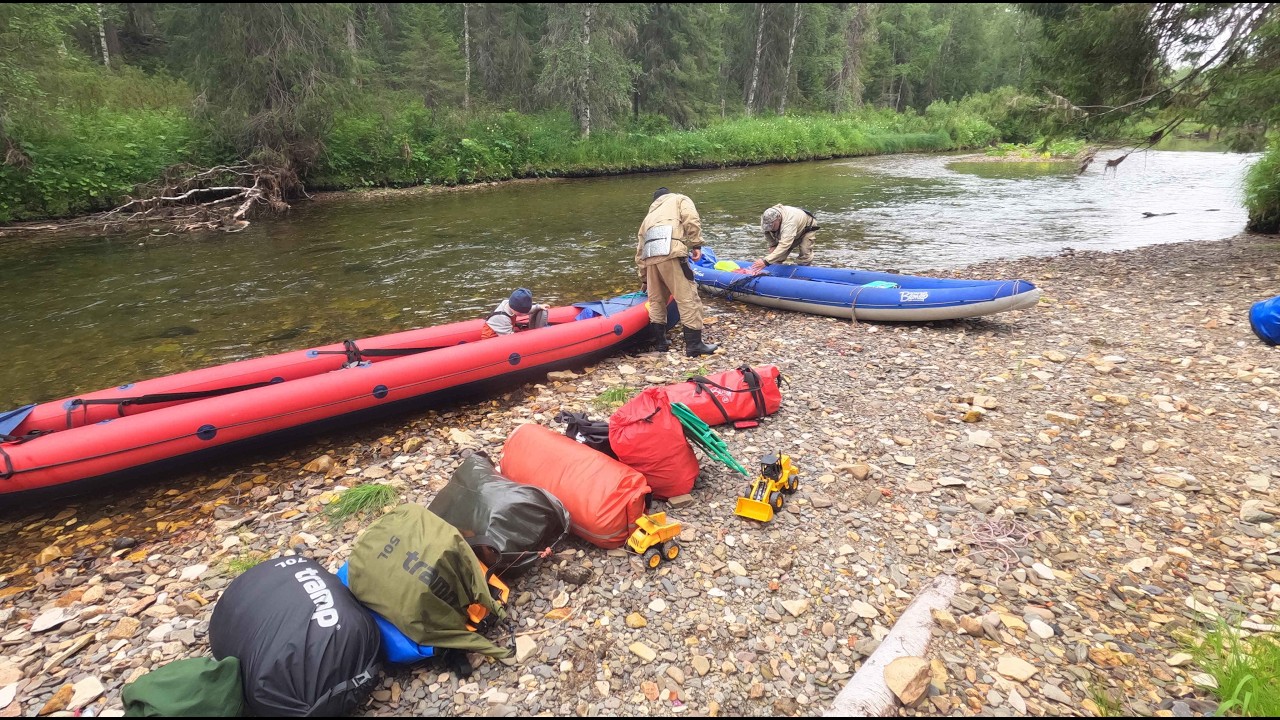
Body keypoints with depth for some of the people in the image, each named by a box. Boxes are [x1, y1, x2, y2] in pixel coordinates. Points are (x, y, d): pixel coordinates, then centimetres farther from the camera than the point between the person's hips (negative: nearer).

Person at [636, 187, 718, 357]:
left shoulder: (650, 215, 39)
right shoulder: (680, 199, 26)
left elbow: (639, 253, 37)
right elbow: (691, 220, 1)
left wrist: (644, 280, 44)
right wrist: (696, 244, 1)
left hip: (650, 257, 6)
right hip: (670, 252, -5)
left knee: (656, 301, 18)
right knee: (688, 298, -2)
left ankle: (660, 343, 22)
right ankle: (694, 345, -1)